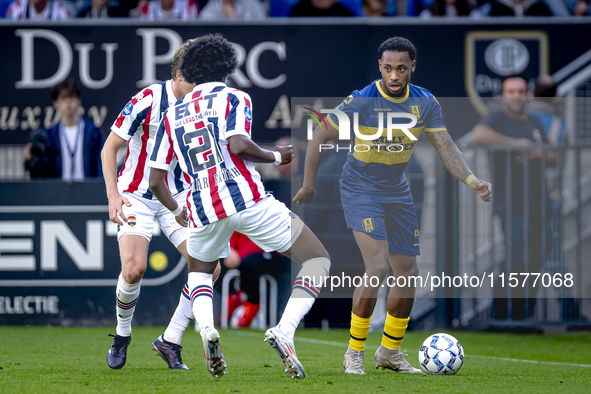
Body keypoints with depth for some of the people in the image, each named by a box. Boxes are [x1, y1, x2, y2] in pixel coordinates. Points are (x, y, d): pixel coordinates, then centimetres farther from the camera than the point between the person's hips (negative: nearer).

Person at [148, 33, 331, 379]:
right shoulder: (234, 98, 5)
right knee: (319, 260, 7)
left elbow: (156, 181, 15)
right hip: (247, 199, -4)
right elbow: (238, 145, -15)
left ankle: (207, 330, -1)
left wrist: (177, 211, 34)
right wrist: (276, 157, 2)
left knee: (199, 273, 32)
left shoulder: (173, 114, 18)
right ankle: (285, 331, -16)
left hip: (203, 209, 4)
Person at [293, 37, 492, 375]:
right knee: (378, 267, -21)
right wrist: (309, 185, -11)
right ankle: (354, 352, -8)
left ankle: (390, 352, 24)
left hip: (397, 192, 6)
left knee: (409, 276, 6)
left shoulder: (425, 103, -5)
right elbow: (320, 137, -12)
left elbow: (446, 147, -6)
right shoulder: (362, 101, -19)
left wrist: (472, 181, -21)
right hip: (361, 190, -6)